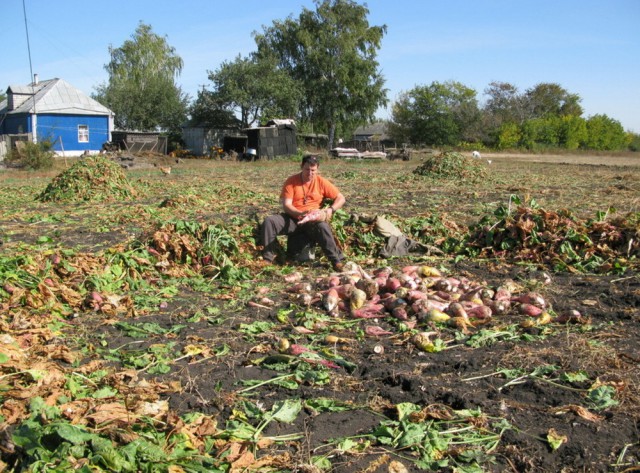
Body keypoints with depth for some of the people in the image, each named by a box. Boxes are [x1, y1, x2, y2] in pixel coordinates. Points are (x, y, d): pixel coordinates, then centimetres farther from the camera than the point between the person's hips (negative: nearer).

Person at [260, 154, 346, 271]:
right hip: (292, 219, 1)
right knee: (269, 221, -24)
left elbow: (341, 198, 3)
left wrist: (331, 209, -18)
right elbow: (286, 205, -9)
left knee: (323, 226, -36)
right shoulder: (291, 181, -2)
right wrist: (300, 213, -29)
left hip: (313, 220, -1)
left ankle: (337, 261, -28)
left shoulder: (321, 182, 0)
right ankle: (267, 258, -16)